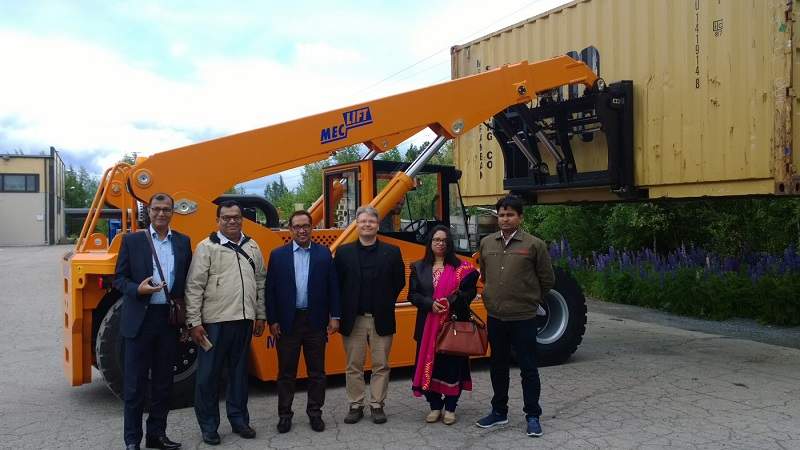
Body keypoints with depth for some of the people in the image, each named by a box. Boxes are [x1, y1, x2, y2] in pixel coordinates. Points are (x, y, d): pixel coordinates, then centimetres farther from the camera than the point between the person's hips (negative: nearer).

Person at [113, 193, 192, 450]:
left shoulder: (183, 242, 8)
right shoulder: (132, 240, 1)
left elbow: (187, 281, 11)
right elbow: (119, 279, 1)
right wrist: (137, 289, -20)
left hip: (169, 319, 3)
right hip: (139, 319, -3)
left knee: (163, 380, 11)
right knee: (135, 382, 3)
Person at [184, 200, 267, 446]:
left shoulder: (252, 247, 10)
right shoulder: (206, 247, -6)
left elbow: (260, 282, 15)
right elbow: (194, 287, -9)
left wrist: (260, 315, 12)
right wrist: (194, 322, -12)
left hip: (244, 320, 5)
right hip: (215, 322, -4)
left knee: (239, 372, 13)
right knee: (209, 374, 4)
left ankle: (239, 420, 25)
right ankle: (209, 426, 16)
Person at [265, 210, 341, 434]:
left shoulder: (324, 254, 3)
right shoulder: (278, 255, 2)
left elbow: (332, 287, 2)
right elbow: (270, 289, 1)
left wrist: (334, 316, -2)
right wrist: (272, 320, -4)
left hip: (316, 321, 0)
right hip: (287, 322, 0)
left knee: (317, 371, 9)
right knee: (286, 371, 9)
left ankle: (315, 412, 22)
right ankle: (285, 414, 21)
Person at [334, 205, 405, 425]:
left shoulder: (392, 252, 2)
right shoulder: (344, 252, 2)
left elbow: (399, 283, 6)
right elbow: (337, 285, 2)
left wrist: (385, 304, 3)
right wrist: (342, 311, -2)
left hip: (381, 319, 0)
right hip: (353, 320, 0)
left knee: (381, 365, 6)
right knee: (354, 366, 8)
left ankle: (377, 405, 19)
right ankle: (355, 406, 19)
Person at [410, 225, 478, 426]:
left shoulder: (460, 267, 3)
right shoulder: (419, 268, 9)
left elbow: (470, 291, -1)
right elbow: (412, 294, 4)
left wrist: (451, 301, -17)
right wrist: (430, 303, -13)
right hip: (428, 324, 2)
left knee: (452, 363, 0)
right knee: (429, 362, 3)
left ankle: (450, 407, 13)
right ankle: (435, 406, 17)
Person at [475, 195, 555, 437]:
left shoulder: (534, 244, -8)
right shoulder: (486, 243, 4)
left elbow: (547, 280, 2)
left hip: (523, 318, -4)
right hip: (495, 317, 4)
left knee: (528, 368, 4)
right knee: (498, 366, 16)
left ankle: (533, 416, 18)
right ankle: (499, 411, 30)